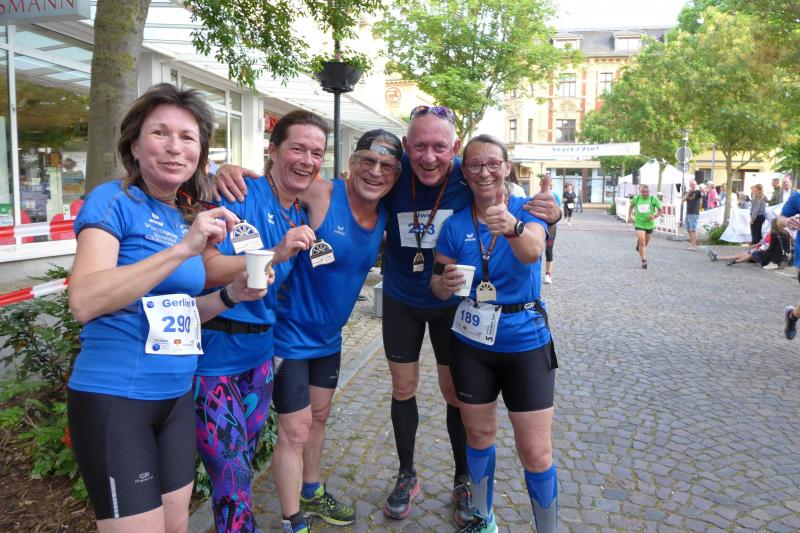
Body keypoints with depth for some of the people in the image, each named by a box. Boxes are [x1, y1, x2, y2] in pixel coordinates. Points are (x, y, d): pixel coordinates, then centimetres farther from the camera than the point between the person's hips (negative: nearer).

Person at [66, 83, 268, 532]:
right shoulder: (112, 201, -10)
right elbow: (85, 302, -25)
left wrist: (231, 294, -1)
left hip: (177, 397, 7)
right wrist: (184, 248, -29)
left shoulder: (188, 217, 9)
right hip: (113, 399, -7)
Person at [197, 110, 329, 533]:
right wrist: (276, 254, -31)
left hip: (260, 352, 7)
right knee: (232, 476, -2)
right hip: (215, 352, -7)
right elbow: (205, 271, -24)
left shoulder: (301, 213, 6)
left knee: (244, 462, 22)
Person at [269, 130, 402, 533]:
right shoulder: (320, 193, -22)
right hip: (291, 332, -7)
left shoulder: (384, 214, -2)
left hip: (329, 335, 7)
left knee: (319, 416, 23)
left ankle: (311, 493, 46)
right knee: (295, 430, 1)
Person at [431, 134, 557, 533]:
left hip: (525, 342, -2)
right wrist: (446, 283, -24)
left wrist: (512, 228, -53)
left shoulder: (528, 211, -8)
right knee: (479, 436, 16)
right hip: (472, 344, 3)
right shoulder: (455, 224, -2)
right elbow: (439, 290, 0)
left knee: (535, 452, -1)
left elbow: (532, 252, -31)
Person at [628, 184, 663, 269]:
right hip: (639, 224, -1)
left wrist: (655, 216, -16)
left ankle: (639, 243, 54)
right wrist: (630, 215, 6)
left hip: (649, 224, 1)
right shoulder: (636, 199, -3)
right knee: (642, 242, -15)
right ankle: (644, 261, -9)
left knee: (646, 243, 18)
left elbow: (660, 210, 0)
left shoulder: (653, 199, -8)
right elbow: (631, 206, 18)